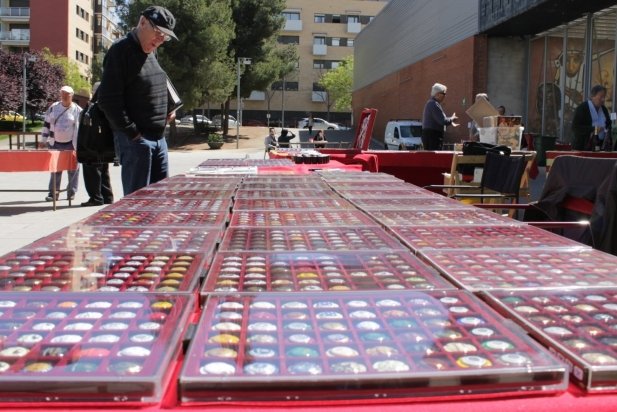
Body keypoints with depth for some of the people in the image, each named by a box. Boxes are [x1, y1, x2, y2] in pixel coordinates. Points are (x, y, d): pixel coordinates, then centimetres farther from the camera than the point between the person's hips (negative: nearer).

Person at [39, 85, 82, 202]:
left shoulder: (77, 110, -3)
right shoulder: (53, 108, 5)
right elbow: (46, 124, 11)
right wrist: (44, 140, 7)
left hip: (71, 144, -2)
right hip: (55, 144, 3)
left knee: (73, 169, 4)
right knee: (55, 169, 5)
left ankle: (71, 192, 15)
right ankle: (53, 192, 10)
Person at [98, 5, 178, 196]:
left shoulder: (152, 52, 14)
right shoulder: (121, 51, -12)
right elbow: (108, 100, -17)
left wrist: (169, 109, 9)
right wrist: (132, 133, -17)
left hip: (159, 138, 8)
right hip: (135, 139, -8)